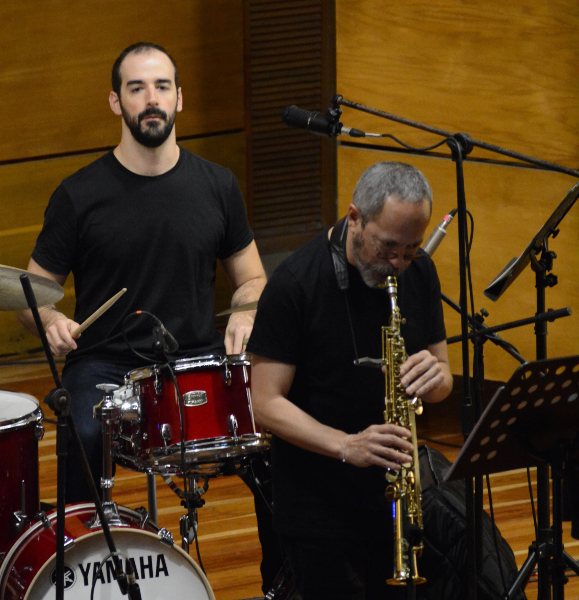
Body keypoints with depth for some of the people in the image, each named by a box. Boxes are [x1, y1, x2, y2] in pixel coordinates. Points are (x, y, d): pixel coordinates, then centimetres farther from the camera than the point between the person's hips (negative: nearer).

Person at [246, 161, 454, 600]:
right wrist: (347, 446, -29)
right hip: (320, 511, -5)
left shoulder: (418, 273, 3)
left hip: (399, 504, 6)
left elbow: (443, 379, 12)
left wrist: (434, 377, -13)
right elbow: (267, 403, -16)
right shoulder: (295, 284, -14)